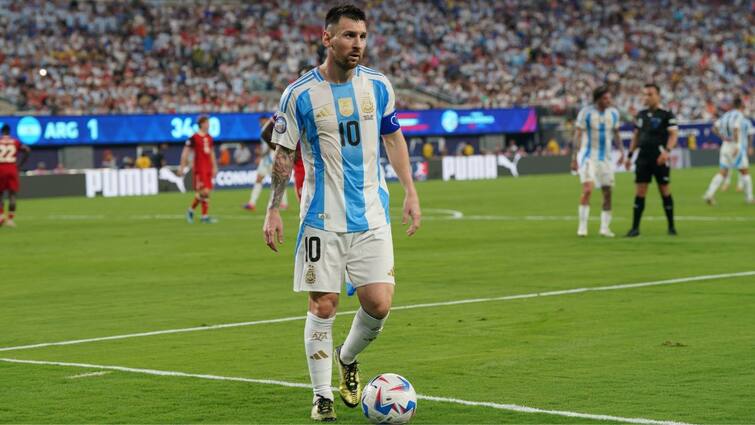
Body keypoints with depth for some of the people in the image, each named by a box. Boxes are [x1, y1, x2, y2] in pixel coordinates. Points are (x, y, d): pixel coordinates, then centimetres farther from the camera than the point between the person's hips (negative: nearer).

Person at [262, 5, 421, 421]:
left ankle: (348, 358, 26)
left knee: (378, 305, -5)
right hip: (322, 218, -2)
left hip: (371, 217, 3)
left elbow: (393, 138, 14)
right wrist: (273, 210, -2)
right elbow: (284, 154, 1)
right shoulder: (300, 94, -7)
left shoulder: (378, 85, 2)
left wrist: (410, 192, 10)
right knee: (323, 306, -2)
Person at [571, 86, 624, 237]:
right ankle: (582, 226, -13)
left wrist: (621, 151, 2)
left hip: (605, 157, 5)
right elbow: (578, 135, -8)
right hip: (588, 156, -5)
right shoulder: (586, 112, -9)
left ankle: (605, 227, 13)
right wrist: (574, 158, -13)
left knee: (608, 192, 3)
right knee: (587, 189, -18)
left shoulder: (613, 113, 5)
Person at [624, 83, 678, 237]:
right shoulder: (641, 115, 15)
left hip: (659, 158, -5)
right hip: (643, 158, 5)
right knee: (639, 192, 0)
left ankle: (671, 226, 12)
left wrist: (667, 151, -26)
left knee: (665, 191, 1)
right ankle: (635, 227, 1)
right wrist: (629, 155, 16)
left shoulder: (666, 115, -3)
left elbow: (673, 134, -10)